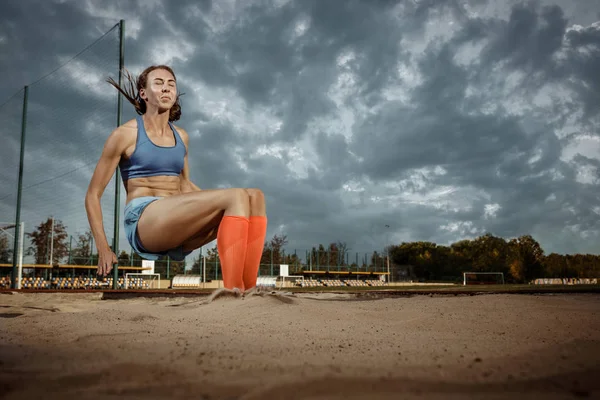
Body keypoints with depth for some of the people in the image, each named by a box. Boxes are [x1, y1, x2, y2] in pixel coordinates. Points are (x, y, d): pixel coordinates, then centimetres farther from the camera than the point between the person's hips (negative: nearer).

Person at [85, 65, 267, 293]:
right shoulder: (125, 134, 3)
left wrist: (212, 202, 15)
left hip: (179, 229, 6)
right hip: (143, 221, -6)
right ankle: (232, 290, -35)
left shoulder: (181, 137, 17)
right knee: (236, 196, -26)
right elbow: (93, 194, 5)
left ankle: (249, 290, -28)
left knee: (255, 196, -18)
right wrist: (103, 248, -4)